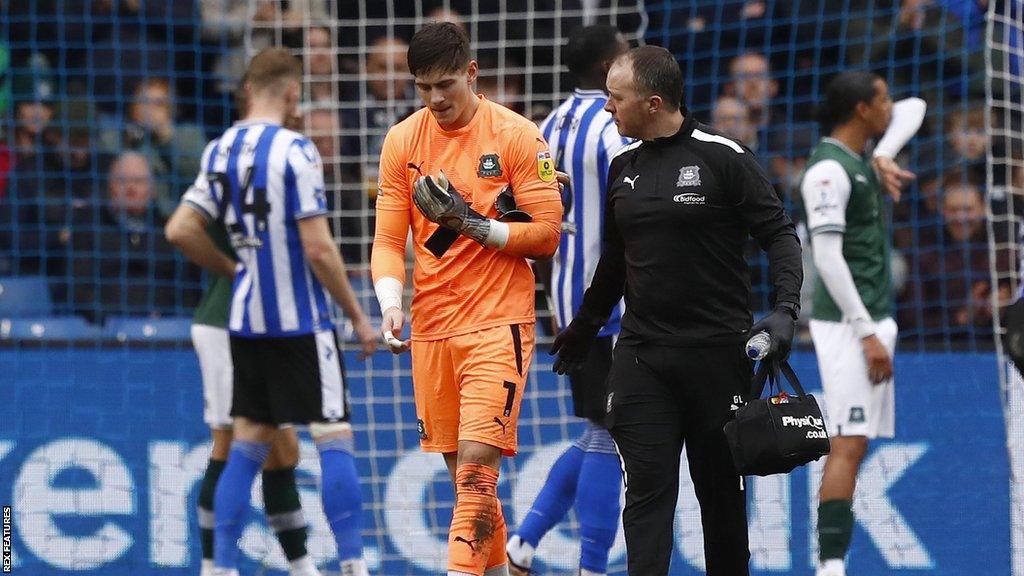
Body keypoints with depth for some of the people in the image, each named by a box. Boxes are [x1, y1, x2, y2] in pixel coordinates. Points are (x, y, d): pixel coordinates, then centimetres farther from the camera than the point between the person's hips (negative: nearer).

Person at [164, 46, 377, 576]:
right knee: (335, 440, -2)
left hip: (245, 319, 6)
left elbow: (180, 230, 6)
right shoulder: (294, 151, -13)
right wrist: (357, 315, -7)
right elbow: (318, 248, -16)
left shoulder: (219, 151, 6)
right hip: (301, 319, -6)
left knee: (248, 445, 12)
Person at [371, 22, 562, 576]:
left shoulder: (516, 135, -5)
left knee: (476, 460, -15)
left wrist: (475, 225, -17)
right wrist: (391, 304, -10)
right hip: (430, 328, 5)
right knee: (459, 467, 10)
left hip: (498, 325, -5)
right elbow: (388, 239, 7)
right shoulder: (402, 140, 6)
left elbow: (547, 233, -6)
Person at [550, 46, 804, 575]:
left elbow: (779, 234, -5)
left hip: (718, 349, -4)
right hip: (641, 356, 4)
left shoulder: (723, 156, -6)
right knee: (646, 488, -6)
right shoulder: (623, 168, 10)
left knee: (720, 487, 6)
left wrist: (785, 310, -18)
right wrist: (585, 326, 30)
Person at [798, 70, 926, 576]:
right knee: (849, 444, -16)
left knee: (851, 446, 6)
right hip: (846, 324, -9)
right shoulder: (829, 169, -13)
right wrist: (867, 334, -21)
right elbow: (827, 257, -19)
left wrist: (883, 157, 5)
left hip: (873, 321, 9)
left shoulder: (860, 157, 13)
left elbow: (913, 109, 26)